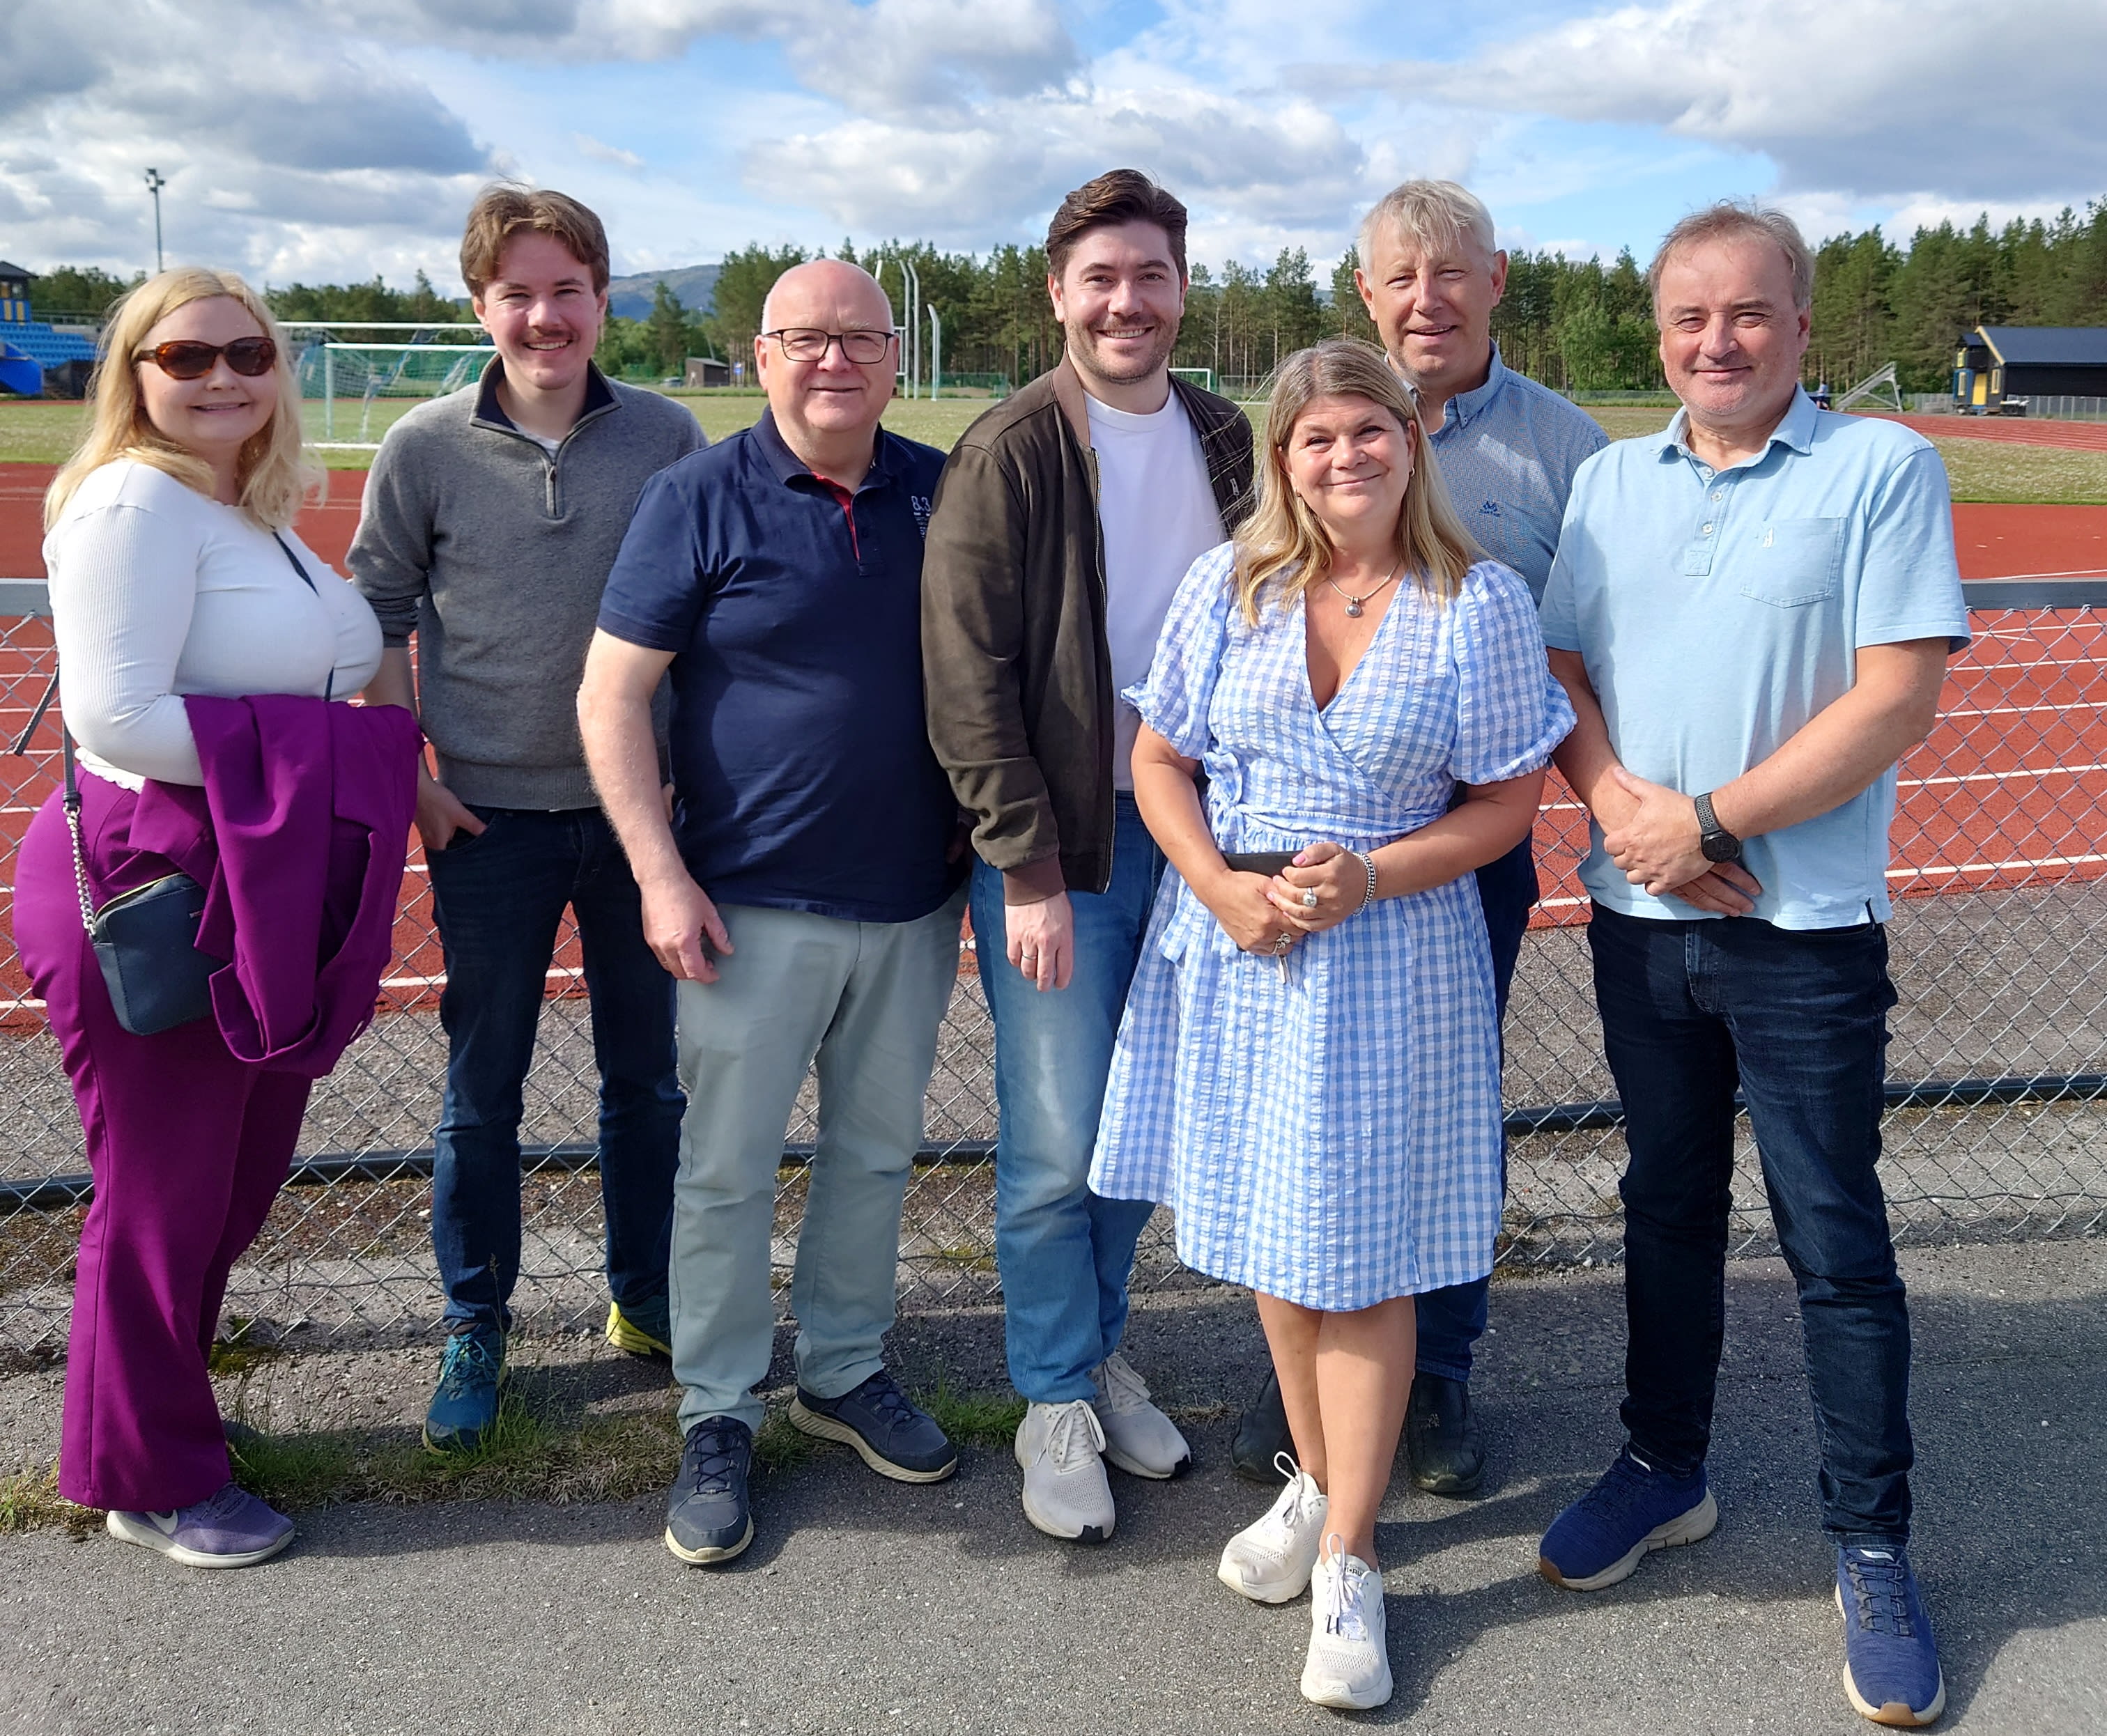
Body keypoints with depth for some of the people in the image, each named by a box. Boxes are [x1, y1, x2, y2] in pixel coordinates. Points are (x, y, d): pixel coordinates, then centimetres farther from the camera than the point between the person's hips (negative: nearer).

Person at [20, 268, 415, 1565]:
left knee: (246, 1175, 20)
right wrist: (331, 753, -21)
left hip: (268, 900, 9)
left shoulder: (258, 513, 13)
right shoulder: (135, 504, -15)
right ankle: (151, 1480, 25)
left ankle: (161, 1399, 41)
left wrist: (388, 775, 0)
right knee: (163, 1195, 6)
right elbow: (120, 715, -24)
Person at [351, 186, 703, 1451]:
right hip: (491, 819, -1)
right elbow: (379, 618, 3)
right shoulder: (427, 450, -4)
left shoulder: (668, 437, -2)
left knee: (648, 1076, 13)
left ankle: (646, 1299, 32)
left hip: (640, 808, 1)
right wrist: (407, 779, -4)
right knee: (483, 1090, 8)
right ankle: (476, 1328, 25)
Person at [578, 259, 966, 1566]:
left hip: (913, 903, 4)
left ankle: (846, 1372, 34)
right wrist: (660, 872, -13)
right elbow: (612, 694, -7)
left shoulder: (946, 494, 4)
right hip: (752, 905, -3)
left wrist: (978, 842, 10)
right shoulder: (702, 499, -6)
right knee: (728, 1165, 4)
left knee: (879, 1151, 15)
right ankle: (718, 1419, 20)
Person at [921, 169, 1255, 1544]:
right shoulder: (1011, 453, -8)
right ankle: (1057, 1405, 20)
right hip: (1057, 848, -5)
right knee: (1057, 1145, 0)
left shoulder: (1227, 442, 8)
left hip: (1194, 835, 5)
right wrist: (1027, 866, -16)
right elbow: (968, 675, -12)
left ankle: (1103, 1354, 34)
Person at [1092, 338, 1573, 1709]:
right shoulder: (1227, 586, 1)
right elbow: (1159, 760, 5)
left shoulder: (1482, 605, -5)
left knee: (1361, 1256, 1)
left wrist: (1371, 877, -17)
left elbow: (1509, 801, -3)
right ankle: (1317, 1483, 35)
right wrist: (1222, 890, -11)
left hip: (1393, 961, -3)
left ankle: (1348, 1563, 13)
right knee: (1270, 1234, 13)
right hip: (1234, 947, 3)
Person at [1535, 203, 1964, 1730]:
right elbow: (1557, 670, 6)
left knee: (1836, 1240, 3)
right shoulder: (1610, 482, 9)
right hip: (1637, 917, 5)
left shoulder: (1883, 469, -6)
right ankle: (1667, 1468, 34)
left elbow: (1897, 701, -14)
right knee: (1668, 1206, 17)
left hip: (1806, 929, -4)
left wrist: (1708, 820, -17)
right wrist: (1619, 802, -12)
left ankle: (1874, 1550, 18)